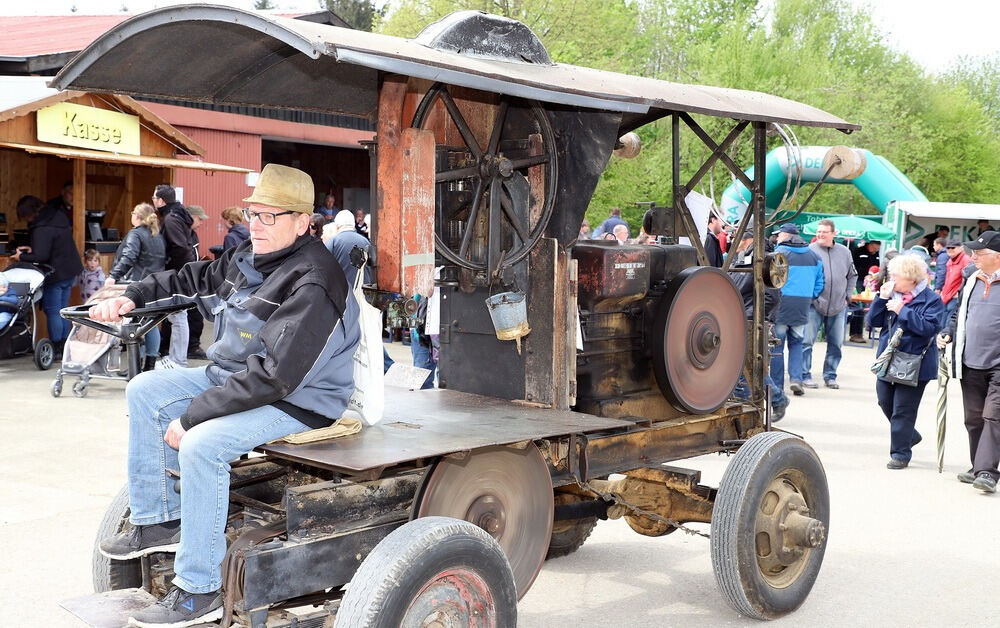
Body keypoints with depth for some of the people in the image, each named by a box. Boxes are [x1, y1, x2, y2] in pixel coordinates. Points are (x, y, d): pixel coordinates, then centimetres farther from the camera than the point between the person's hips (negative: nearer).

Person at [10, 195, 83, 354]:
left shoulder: (42, 229, -23)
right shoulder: (59, 216, 5)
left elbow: (41, 256, -25)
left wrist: (22, 257, -9)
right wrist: (32, 249, 9)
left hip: (56, 274, -9)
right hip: (70, 271, 9)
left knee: (52, 311, 1)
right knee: (62, 310, 15)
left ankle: (57, 348, 4)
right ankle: (65, 346, 19)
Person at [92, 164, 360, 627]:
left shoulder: (312, 286, -26)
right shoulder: (249, 258, 4)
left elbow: (273, 377, -31)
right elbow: (194, 279, 23)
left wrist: (191, 416, -28)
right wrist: (132, 297, 9)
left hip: (296, 400, -10)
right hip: (234, 377, 10)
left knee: (202, 444, -31)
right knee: (145, 391, 8)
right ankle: (158, 521, 11)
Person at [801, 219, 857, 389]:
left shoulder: (844, 252, 9)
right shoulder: (809, 250, -3)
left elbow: (852, 276, 20)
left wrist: (847, 297, 12)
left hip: (838, 307, 4)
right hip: (814, 305, -4)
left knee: (836, 344, 9)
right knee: (807, 341, -4)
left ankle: (830, 375, 20)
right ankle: (805, 375, 5)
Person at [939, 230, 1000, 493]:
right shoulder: (972, 281, 11)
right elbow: (960, 313, 23)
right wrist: (948, 333, 7)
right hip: (971, 364, 6)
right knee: (973, 419, 12)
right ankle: (978, 467, 24)